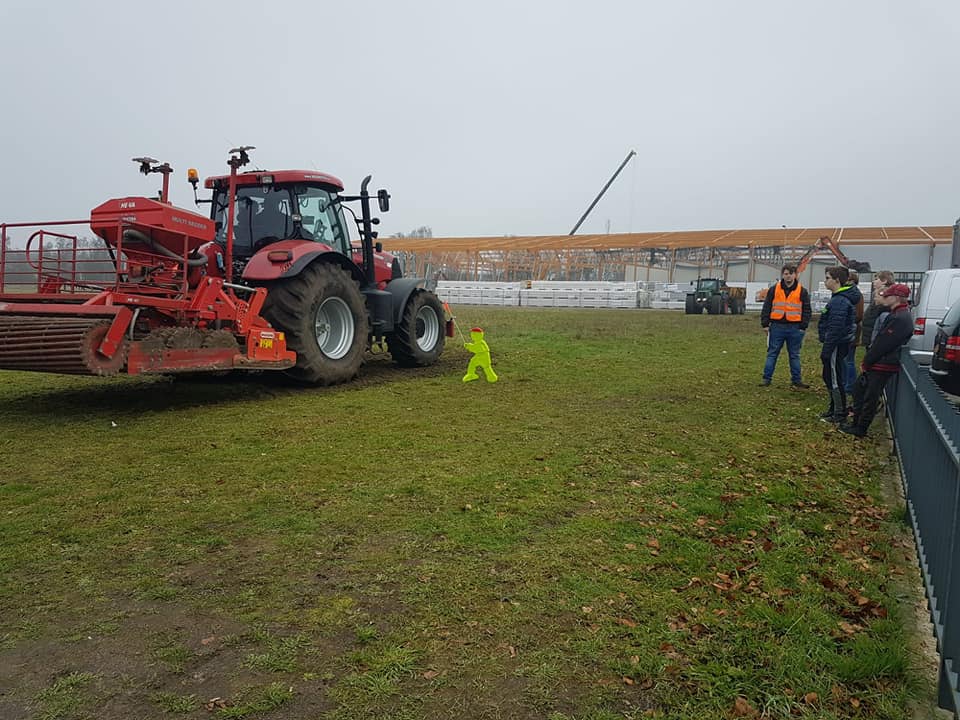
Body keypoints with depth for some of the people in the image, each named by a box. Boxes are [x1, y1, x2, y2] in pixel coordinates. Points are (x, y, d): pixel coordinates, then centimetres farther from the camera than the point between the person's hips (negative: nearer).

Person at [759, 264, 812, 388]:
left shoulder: (802, 291, 4)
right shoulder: (774, 290, 5)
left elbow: (807, 311, 5)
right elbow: (766, 308, 6)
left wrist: (803, 327, -1)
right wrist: (765, 324, 0)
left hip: (795, 328, 0)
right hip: (777, 327, 0)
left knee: (794, 355, 9)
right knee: (772, 353, 2)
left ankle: (796, 380, 16)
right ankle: (766, 378, 6)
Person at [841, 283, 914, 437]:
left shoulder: (900, 319, -21)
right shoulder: (895, 314, 13)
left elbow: (882, 345, -22)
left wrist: (866, 362, -14)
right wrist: (866, 361, 11)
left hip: (882, 366, -10)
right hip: (876, 363, 10)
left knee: (870, 398, 0)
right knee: (859, 390, 18)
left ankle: (860, 429, 10)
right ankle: (857, 422, 28)